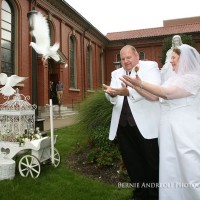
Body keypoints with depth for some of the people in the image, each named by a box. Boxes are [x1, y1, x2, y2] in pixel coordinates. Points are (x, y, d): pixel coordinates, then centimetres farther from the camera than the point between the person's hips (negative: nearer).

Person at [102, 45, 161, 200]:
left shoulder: (150, 66, 0)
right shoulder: (116, 73, 16)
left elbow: (154, 93, -17)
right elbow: (113, 99, 6)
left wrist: (128, 91, -29)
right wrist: (111, 94, -18)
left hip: (145, 125, -5)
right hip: (123, 125, 5)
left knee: (152, 162, 7)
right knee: (132, 162, 14)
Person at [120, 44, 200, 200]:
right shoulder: (175, 78, 15)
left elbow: (167, 93, -21)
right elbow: (154, 97, 15)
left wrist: (140, 83, -24)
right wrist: (136, 86, 10)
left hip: (185, 132, -8)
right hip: (170, 130, 8)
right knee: (172, 170, 13)